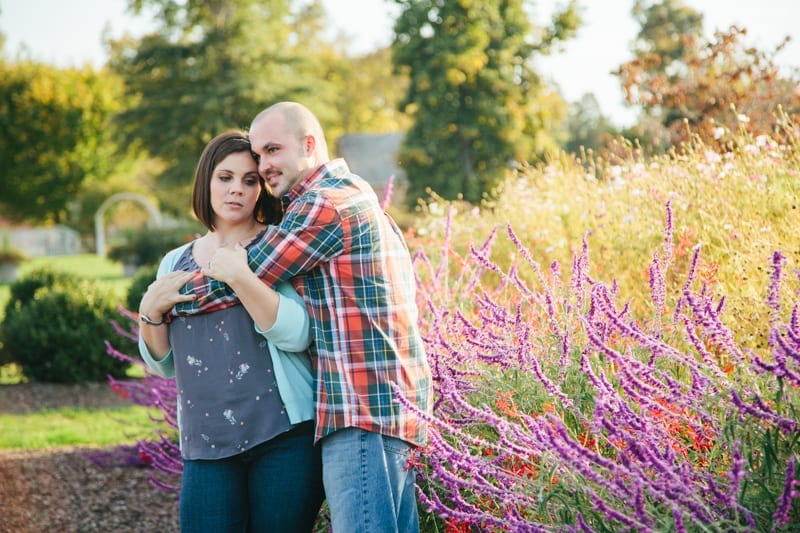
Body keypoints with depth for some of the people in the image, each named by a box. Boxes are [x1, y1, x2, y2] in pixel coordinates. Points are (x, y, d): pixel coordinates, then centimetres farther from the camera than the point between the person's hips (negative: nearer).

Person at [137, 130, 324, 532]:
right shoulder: (176, 263, 15)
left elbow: (297, 334, -13)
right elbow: (162, 363, 16)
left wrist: (239, 278, -20)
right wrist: (151, 310, -1)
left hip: (285, 434, -3)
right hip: (206, 446, 4)